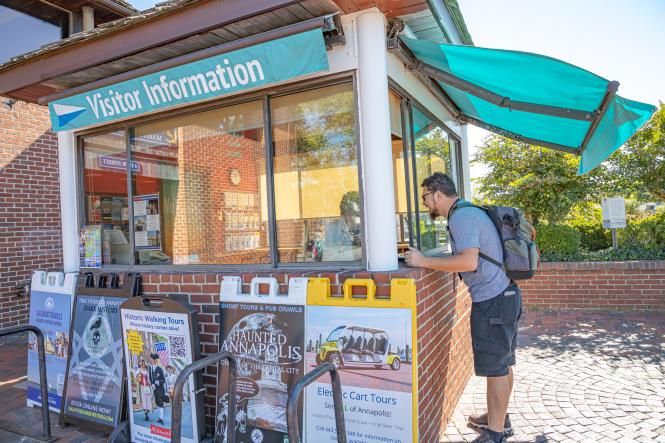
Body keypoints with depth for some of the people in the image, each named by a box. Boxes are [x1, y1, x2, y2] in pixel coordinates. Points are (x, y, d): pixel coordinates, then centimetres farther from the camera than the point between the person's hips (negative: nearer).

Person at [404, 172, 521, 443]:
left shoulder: (462, 217, -18)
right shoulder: (468, 212, 14)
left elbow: (468, 261, -30)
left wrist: (424, 261, -23)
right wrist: (427, 261, 13)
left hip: (491, 303, -10)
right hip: (502, 297, 10)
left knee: (495, 368, 2)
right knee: (502, 365, 20)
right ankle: (498, 418, 35)